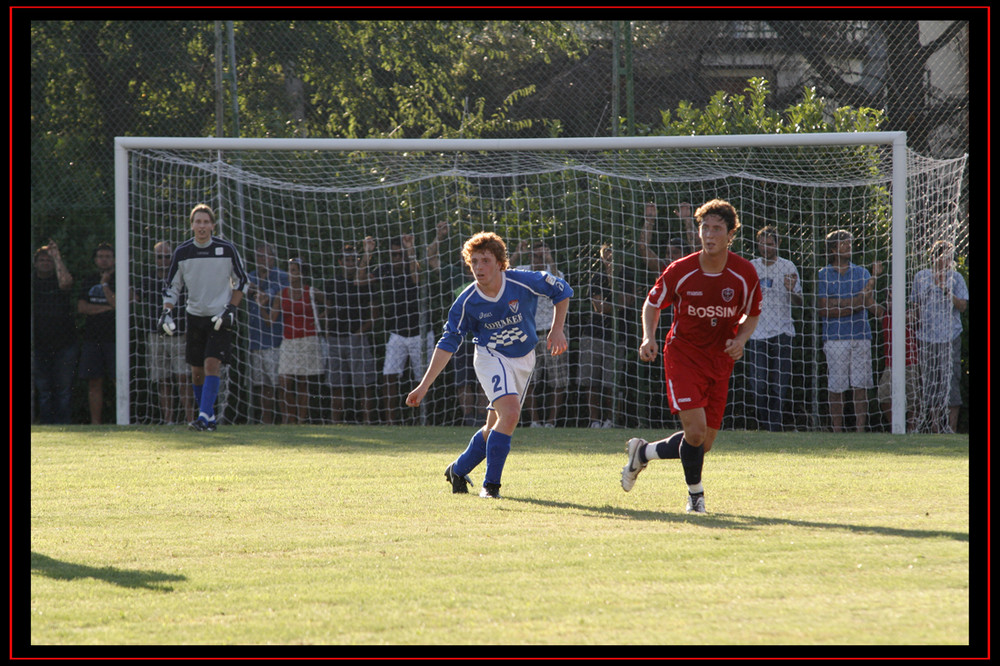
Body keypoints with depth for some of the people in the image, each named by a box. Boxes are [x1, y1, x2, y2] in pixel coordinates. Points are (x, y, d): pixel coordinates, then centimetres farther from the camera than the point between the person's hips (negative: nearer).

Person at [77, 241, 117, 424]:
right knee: (94, 383, 3)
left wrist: (105, 285, -8)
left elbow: (117, 304, -10)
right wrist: (106, 308, -4)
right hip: (92, 338, 4)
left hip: (114, 337, -4)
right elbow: (81, 307, 5)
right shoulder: (89, 282, 16)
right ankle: (95, 422, 5)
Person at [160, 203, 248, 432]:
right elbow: (172, 285, 8)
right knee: (197, 370, 5)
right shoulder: (182, 252, -1)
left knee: (212, 363, -18)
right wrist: (167, 312, -6)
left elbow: (241, 280, 5)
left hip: (220, 318, -3)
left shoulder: (227, 250, -7)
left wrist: (231, 308, -6)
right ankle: (209, 418, 19)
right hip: (195, 316, 3)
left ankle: (204, 417, -21)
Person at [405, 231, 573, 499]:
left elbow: (561, 290, -2)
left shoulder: (524, 282, -20)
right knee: (510, 413, -25)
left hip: (523, 360, 3)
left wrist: (557, 329, -7)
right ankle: (491, 484, -16)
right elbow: (447, 343, -12)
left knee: (495, 428, 7)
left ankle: (458, 471, 30)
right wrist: (424, 386, -16)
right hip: (491, 356, -3)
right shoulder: (467, 303, -18)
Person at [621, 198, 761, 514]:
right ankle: (695, 494, 8)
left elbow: (752, 314, 9)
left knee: (703, 444, 3)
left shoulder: (745, 274, -8)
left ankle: (643, 451, 30)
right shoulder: (680, 271, -14)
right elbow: (652, 304, 3)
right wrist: (648, 338, -15)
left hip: (720, 360, 3)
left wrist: (740, 339, -11)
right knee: (695, 431, -19)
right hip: (683, 354, -3)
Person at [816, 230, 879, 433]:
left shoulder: (861, 273, 13)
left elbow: (869, 303, -1)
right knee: (836, 388, -2)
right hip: (835, 338, -2)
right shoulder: (824, 275, 6)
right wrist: (853, 305, -9)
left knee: (861, 386, -1)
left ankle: (860, 430, 0)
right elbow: (823, 310, -3)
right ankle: (837, 432, 3)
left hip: (861, 337, 2)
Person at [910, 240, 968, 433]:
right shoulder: (921, 277, 11)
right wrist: (918, 329, 10)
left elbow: (962, 306, -2)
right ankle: (935, 429, 9)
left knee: (950, 383, -8)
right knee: (930, 385, 3)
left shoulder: (955, 278, 4)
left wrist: (945, 289, -14)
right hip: (927, 338, 3)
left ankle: (951, 429, -7)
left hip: (949, 337, -3)